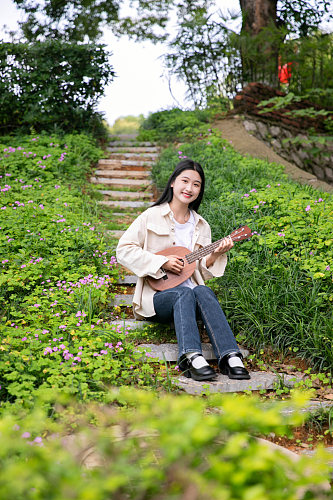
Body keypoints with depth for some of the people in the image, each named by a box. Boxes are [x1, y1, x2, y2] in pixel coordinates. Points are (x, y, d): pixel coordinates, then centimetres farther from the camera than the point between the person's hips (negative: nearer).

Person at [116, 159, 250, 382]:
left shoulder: (201, 226, 18)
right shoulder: (152, 217, 6)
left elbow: (202, 272, 15)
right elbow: (124, 250, -3)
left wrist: (215, 256, -5)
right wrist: (162, 262, -10)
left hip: (192, 291, 3)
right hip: (157, 296, -3)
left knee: (204, 292, -31)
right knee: (184, 294, -35)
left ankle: (230, 357, -46)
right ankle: (192, 358, -54)